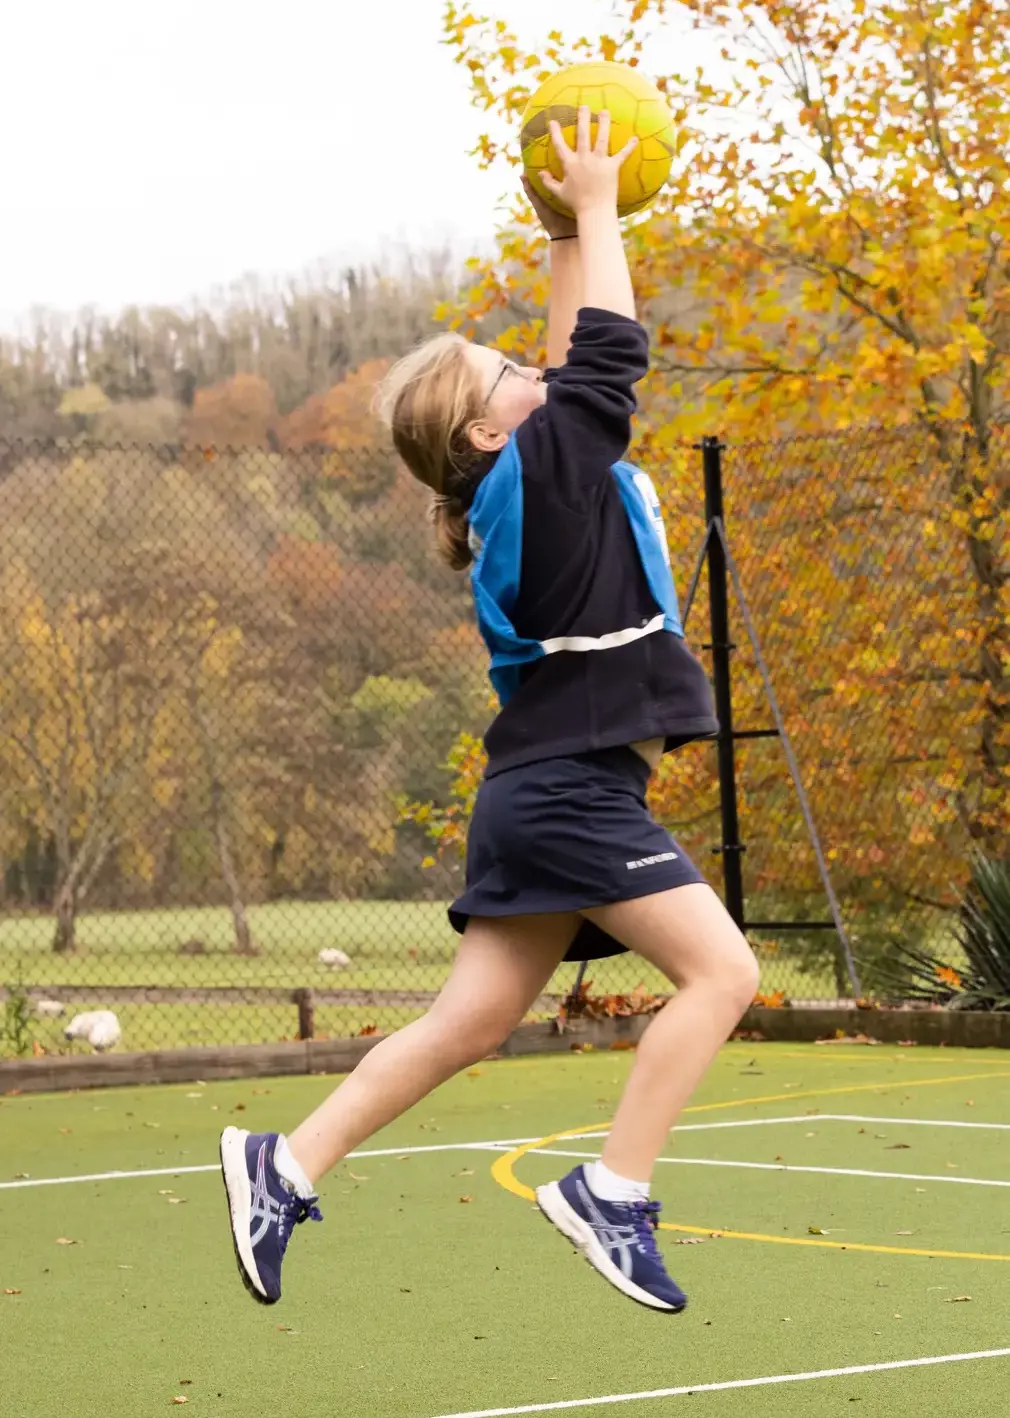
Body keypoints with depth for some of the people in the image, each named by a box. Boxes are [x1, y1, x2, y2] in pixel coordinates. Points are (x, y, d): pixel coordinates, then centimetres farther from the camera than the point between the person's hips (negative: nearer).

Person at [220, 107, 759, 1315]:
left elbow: (578, 363, 28)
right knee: (719, 970, -11)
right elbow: (610, 350, -5)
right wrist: (594, 209, 5)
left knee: (468, 1023, 7)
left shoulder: (531, 472, 15)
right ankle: (611, 1197, -13)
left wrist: (570, 240, 28)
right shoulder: (543, 466, -9)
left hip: (546, 795, 9)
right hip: (569, 792, -9)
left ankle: (287, 1166, 6)